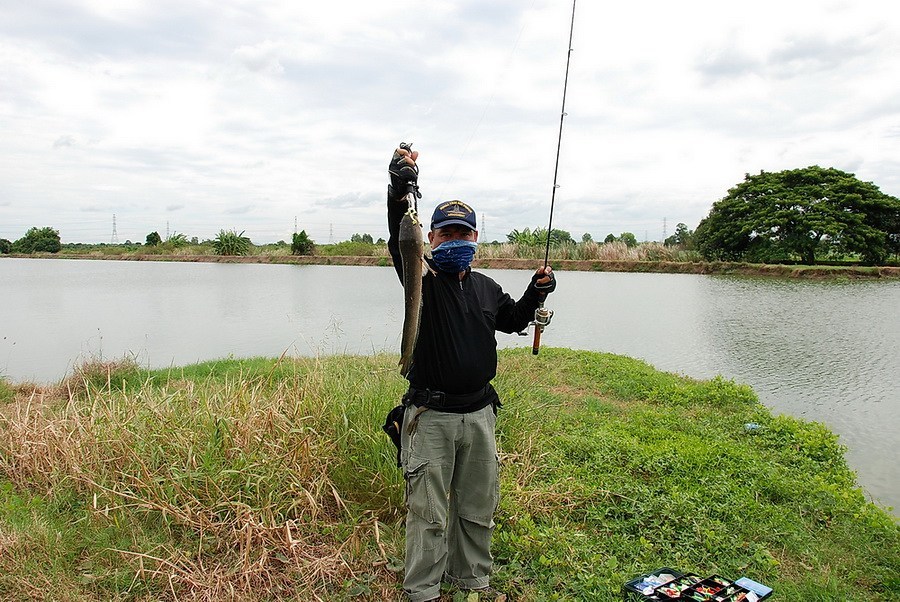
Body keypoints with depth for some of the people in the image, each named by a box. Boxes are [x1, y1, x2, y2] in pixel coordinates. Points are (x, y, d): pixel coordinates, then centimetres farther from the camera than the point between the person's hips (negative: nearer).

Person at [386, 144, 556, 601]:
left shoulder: (486, 288, 11)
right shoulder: (422, 279, -4)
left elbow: (513, 320, 28)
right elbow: (399, 238, -22)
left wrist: (535, 293, 9)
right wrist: (401, 186, -38)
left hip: (479, 412, 5)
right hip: (430, 414, -5)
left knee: (478, 506, 17)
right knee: (428, 510, 3)